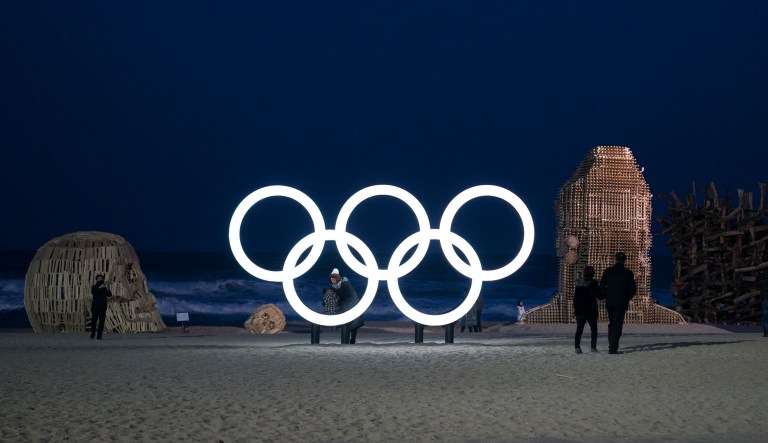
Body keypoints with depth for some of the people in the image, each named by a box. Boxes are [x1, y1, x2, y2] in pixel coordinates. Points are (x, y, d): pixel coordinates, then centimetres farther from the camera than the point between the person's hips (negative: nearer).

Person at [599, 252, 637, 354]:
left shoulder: (608, 271, 0)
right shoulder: (628, 273, -4)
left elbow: (602, 287, 1)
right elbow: (633, 289, -2)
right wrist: (627, 298, 13)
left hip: (609, 302, 2)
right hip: (621, 303, -2)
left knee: (611, 324, 17)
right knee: (618, 325, -1)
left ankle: (611, 346, 19)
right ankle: (613, 348, -9)